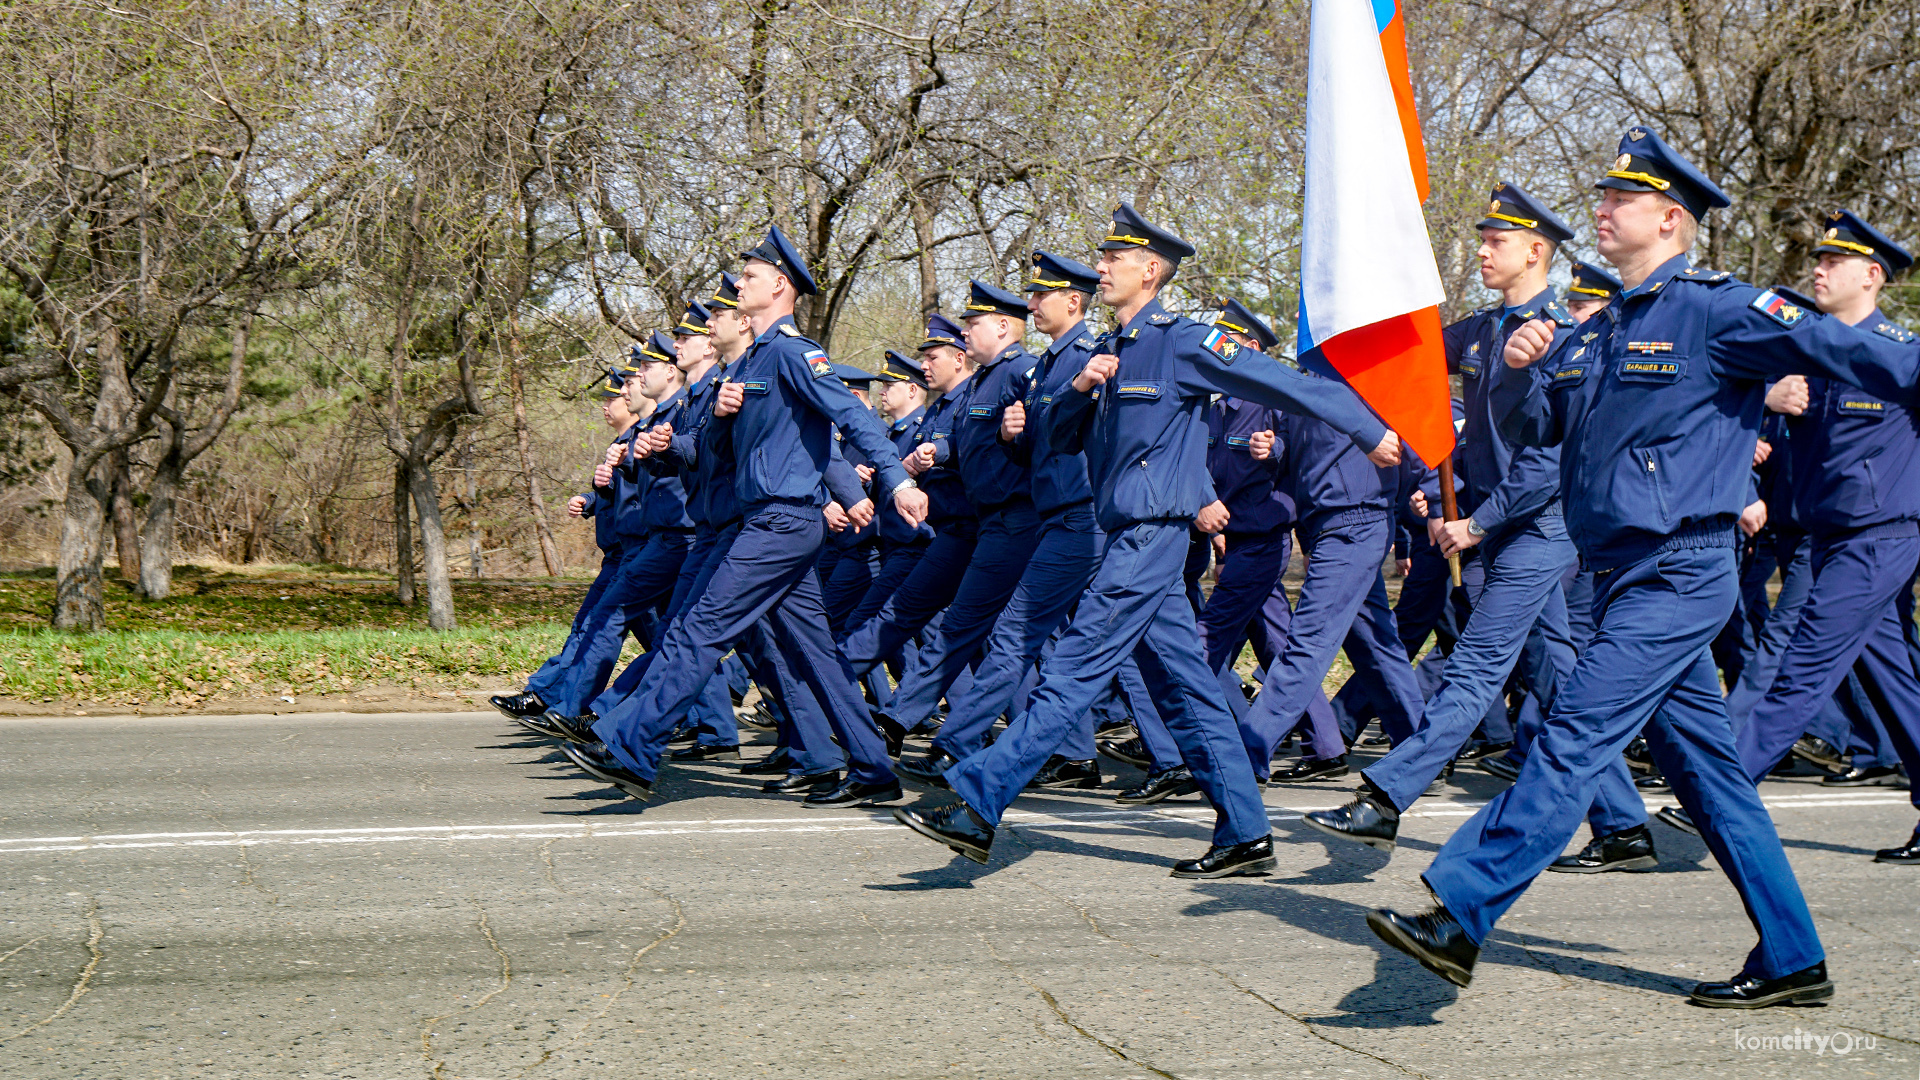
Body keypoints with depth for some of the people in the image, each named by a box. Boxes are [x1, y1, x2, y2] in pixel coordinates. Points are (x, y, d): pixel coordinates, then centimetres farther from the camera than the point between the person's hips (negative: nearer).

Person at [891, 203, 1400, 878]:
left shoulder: (1182, 341, -8)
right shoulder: (1115, 352, 17)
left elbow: (1287, 386, -8)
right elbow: (1061, 437, 19)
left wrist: (1371, 433, -6)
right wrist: (1080, 388, -2)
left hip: (1150, 535, -9)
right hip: (1131, 538, 9)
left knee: (1073, 673, -11)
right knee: (1185, 685, 9)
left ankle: (976, 806, -14)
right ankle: (1245, 835, 13)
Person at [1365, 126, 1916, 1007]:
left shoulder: (1717, 310, -7)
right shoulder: (1598, 333, 17)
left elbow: (1844, 353, -11)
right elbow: (1528, 427, 15)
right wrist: (1521, 370, -5)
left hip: (1678, 574, -9)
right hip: (1626, 576, 9)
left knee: (1574, 743, -14)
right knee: (1705, 767, 11)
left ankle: (1458, 916, -17)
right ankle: (1794, 960, 17)